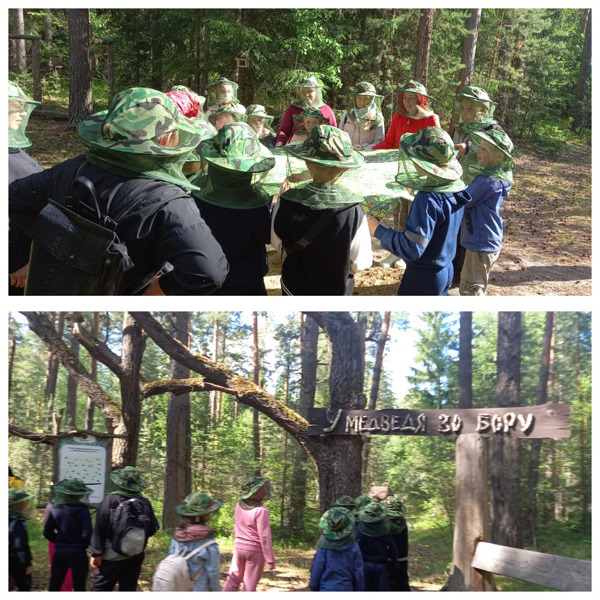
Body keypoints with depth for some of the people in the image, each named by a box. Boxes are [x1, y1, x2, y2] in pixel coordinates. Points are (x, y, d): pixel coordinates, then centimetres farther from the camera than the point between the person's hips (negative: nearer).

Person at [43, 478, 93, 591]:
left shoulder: (56, 509, -3)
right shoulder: (83, 510, -12)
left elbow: (47, 533, 1)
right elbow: (87, 533, -16)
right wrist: (83, 545, 2)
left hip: (59, 553, 3)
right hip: (78, 554, -2)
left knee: (54, 586, 11)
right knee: (79, 587, 8)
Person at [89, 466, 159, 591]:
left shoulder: (110, 500, -13)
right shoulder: (144, 503, -4)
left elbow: (100, 528, -13)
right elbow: (153, 529, 3)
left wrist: (96, 553, -7)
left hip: (113, 556, -4)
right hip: (136, 556, 4)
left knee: (100, 589, 4)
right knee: (128, 589, 12)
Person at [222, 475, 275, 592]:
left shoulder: (239, 506, -1)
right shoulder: (261, 510, -21)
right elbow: (264, 537, -19)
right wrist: (270, 559, -12)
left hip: (239, 547, 6)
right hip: (255, 550, -6)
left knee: (233, 580, 13)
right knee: (250, 585, 6)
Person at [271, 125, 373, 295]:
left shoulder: (286, 203, -23)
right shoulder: (353, 211, -27)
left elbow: (277, 244, -6)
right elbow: (359, 263, -17)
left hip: (295, 288, 1)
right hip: (337, 291, -1)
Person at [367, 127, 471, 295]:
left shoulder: (428, 200, -29)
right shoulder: (457, 189, -4)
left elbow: (411, 249, -30)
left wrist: (378, 230, -21)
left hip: (423, 277, -8)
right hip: (446, 271, 8)